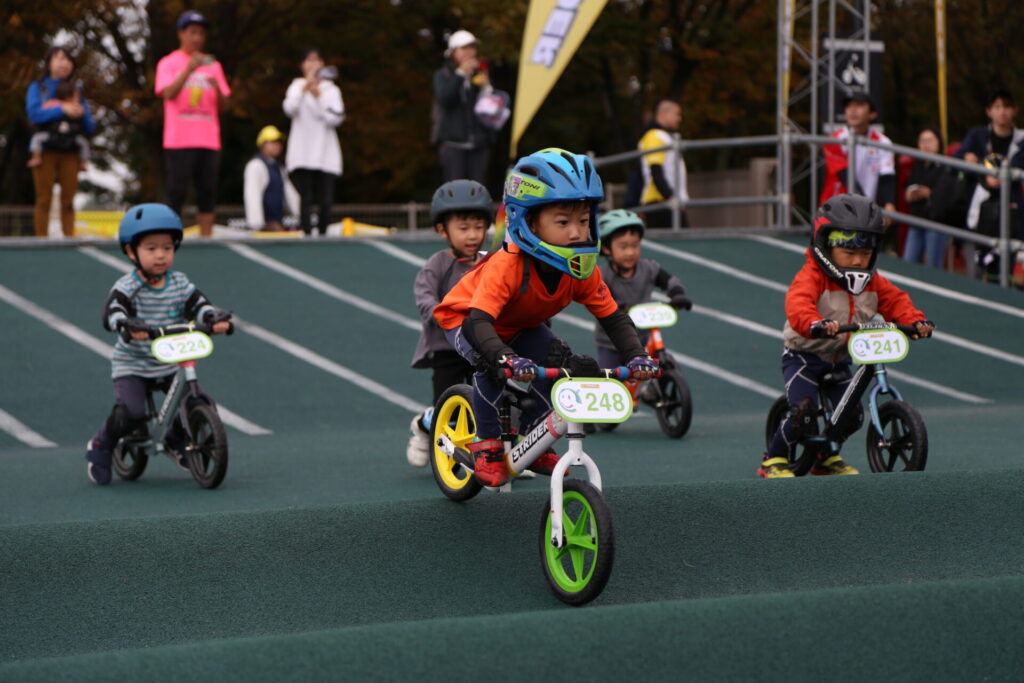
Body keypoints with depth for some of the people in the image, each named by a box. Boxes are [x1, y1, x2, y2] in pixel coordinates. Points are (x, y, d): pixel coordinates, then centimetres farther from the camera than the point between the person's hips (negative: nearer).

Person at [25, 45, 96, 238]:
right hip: (46, 150, -2)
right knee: (44, 199, -6)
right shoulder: (37, 87, 9)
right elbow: (34, 113, -9)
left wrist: (81, 112, -9)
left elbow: (90, 128, 11)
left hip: (70, 151, 2)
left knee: (68, 200, -2)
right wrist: (62, 110, -15)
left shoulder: (75, 91, 15)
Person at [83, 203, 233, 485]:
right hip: (131, 366, -4)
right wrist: (127, 326, -50)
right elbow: (112, 312, -28)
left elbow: (198, 305, -9)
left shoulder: (180, 283, 1)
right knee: (131, 413, -24)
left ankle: (176, 441, 22)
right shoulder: (127, 287, -12)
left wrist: (215, 318, -31)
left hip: (170, 364, 4)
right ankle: (100, 447, 6)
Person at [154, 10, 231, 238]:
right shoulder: (169, 63, 4)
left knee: (208, 193, 2)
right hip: (179, 140, -4)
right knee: (176, 193, -6)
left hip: (209, 140, 4)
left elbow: (223, 106, 11)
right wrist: (189, 69, -23)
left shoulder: (213, 65, 15)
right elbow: (168, 93, -13)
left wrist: (217, 87, -10)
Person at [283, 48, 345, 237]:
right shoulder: (297, 86, 10)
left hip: (325, 155, 1)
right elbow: (290, 109, -10)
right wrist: (305, 87, -17)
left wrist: (318, 96, -9)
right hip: (302, 155, -1)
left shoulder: (332, 89, 10)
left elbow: (336, 119, -4)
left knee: (325, 201, -3)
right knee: (306, 199, -9)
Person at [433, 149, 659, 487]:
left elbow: (613, 316, -18)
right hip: (463, 317, -6)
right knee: (493, 366, -34)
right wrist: (506, 359, -69)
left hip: (521, 327, 6)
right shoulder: (507, 265, -42)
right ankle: (487, 445, -11)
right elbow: (477, 322, -51)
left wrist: (637, 356, -36)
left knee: (559, 364, -16)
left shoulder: (582, 271, -25)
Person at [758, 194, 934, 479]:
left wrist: (916, 321, -22)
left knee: (852, 416, 1)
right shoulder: (812, 276, -20)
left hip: (839, 361, 6)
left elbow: (895, 300, 0)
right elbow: (798, 302, -38)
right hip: (803, 356, -6)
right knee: (803, 410, -22)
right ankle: (773, 460, -2)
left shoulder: (872, 283, 3)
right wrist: (815, 324, -59)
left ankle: (827, 457, 29)